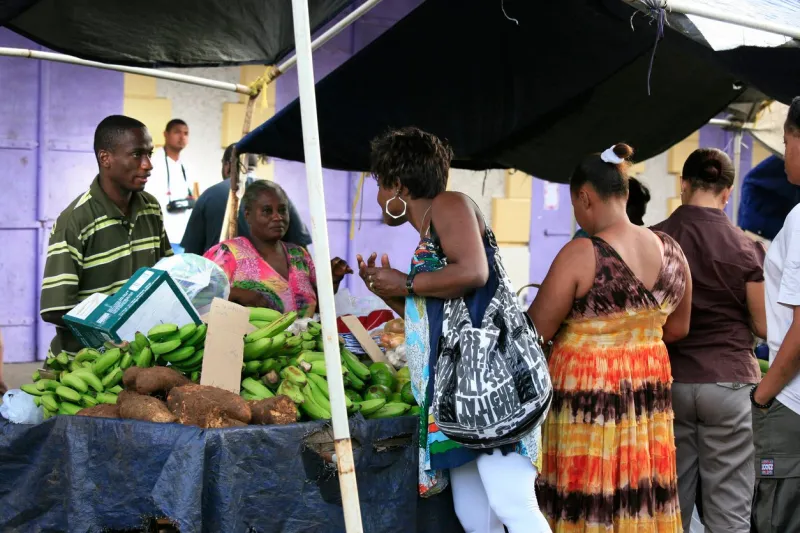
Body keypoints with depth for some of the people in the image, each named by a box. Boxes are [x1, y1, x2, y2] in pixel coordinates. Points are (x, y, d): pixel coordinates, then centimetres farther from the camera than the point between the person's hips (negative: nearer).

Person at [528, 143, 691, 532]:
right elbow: (678, 329, 13)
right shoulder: (671, 250, 2)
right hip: (649, 389, 6)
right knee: (642, 498, 13)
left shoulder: (580, 254, -16)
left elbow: (537, 331, -11)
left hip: (587, 393, -6)